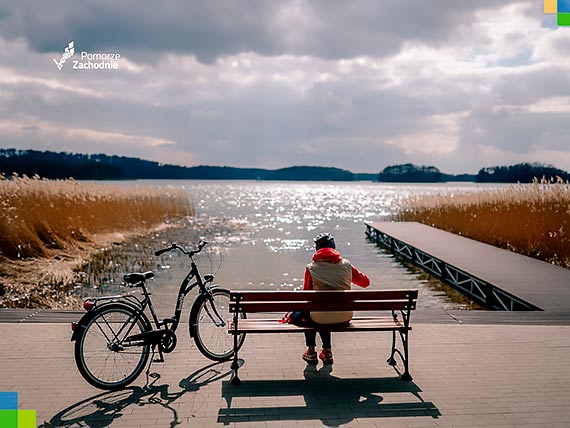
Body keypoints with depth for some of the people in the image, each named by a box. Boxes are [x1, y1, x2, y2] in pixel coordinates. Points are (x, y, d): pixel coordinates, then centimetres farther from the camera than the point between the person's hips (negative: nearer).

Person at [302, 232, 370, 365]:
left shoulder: (311, 268, -7)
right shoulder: (346, 265, 0)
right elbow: (366, 282, 14)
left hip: (321, 318, -3)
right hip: (345, 317, 3)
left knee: (306, 313, 33)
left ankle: (311, 352, 37)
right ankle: (327, 352, 42)